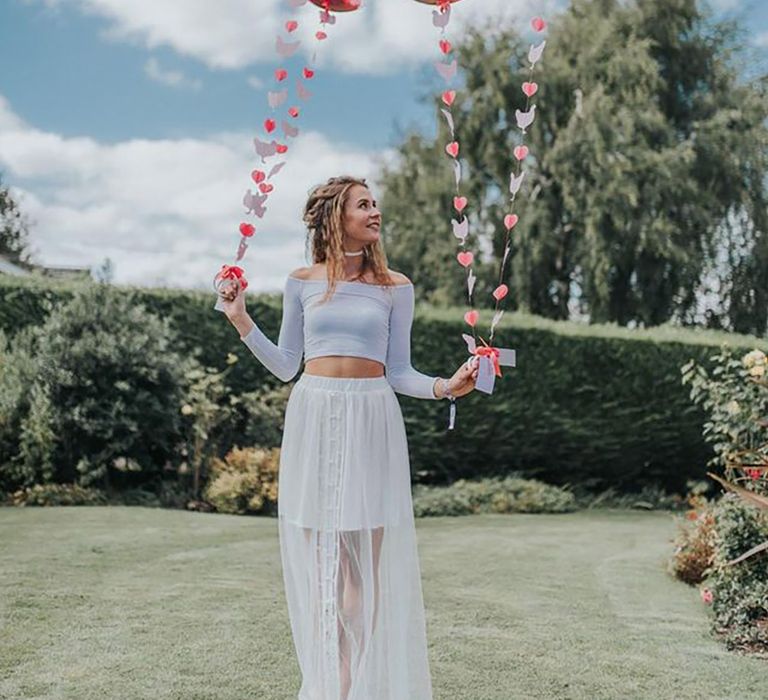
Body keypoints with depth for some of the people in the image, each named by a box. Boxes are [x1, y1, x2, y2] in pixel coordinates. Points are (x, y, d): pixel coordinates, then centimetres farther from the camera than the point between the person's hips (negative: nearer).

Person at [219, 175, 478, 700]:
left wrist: (443, 387, -13)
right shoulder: (302, 283, 5)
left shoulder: (395, 287, 4)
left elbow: (399, 372, 4)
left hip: (371, 421, -1)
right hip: (314, 420, 1)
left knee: (369, 554, -1)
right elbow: (286, 366, 9)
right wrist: (243, 323, 1)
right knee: (319, 554, 5)